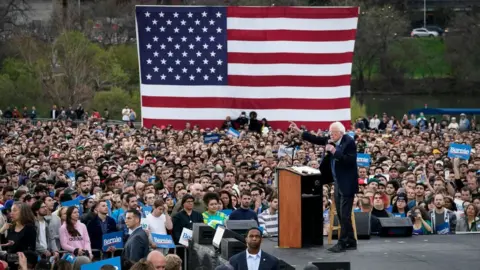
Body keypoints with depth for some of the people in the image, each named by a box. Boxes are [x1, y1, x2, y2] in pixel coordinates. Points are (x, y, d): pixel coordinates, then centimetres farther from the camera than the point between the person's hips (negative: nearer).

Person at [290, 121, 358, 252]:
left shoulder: (349, 142, -16)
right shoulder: (332, 140, 5)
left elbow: (350, 160, -26)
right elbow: (317, 139, 10)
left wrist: (334, 151, -26)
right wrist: (299, 131, 6)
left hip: (347, 184, -9)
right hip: (338, 183, 9)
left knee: (344, 215, -5)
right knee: (341, 215, 12)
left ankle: (342, 243, -1)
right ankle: (350, 242, 20)